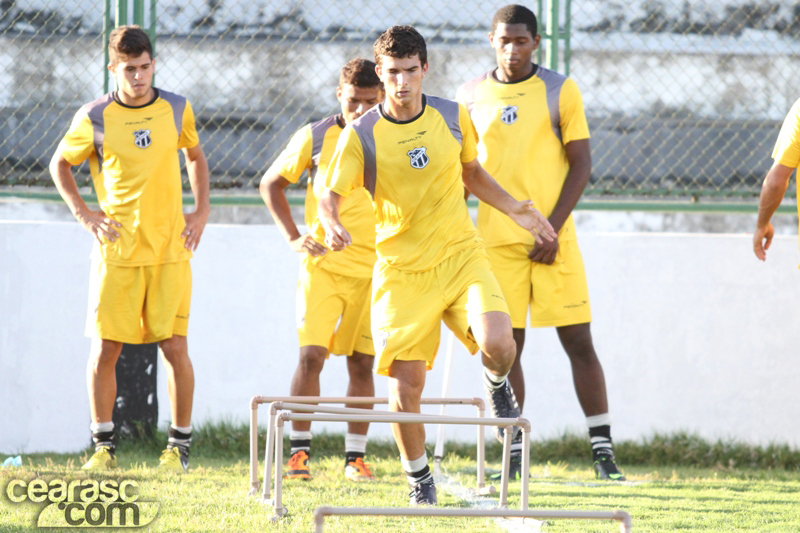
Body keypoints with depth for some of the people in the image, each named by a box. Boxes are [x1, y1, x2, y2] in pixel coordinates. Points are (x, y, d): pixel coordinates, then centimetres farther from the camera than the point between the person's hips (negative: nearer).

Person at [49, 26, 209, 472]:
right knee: (105, 349, -2)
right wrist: (83, 213, 1)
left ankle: (181, 443, 8)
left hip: (171, 248, 1)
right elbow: (60, 164, 12)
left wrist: (201, 212, 11)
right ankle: (104, 444, 11)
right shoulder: (94, 118, -2)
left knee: (175, 347, -3)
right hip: (117, 250, -1)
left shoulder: (177, 109, 4)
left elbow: (195, 156, 21)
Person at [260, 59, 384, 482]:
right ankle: (299, 451, -3)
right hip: (322, 265, -1)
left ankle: (355, 456, 13)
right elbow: (271, 184, 11)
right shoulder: (315, 138, -1)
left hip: (374, 270, 1)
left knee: (362, 364, 3)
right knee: (311, 355, -11)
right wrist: (293, 237, 2)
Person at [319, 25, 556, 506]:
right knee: (406, 384, -6)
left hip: (462, 256, 1)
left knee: (498, 343, -24)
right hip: (402, 272, -1)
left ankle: (498, 384, 14)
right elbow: (331, 196, -5)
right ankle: (419, 480, 17)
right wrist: (334, 226, -27)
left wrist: (513, 209, 7)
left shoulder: (453, 117, 1)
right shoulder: (360, 136, -7)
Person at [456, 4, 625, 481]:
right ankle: (514, 455, 7)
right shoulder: (472, 96, 7)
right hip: (495, 240, 2)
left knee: (579, 341, -3)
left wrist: (553, 228, -11)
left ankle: (604, 450, 1)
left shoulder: (561, 92, 0)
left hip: (554, 239, -2)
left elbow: (581, 165, -2)